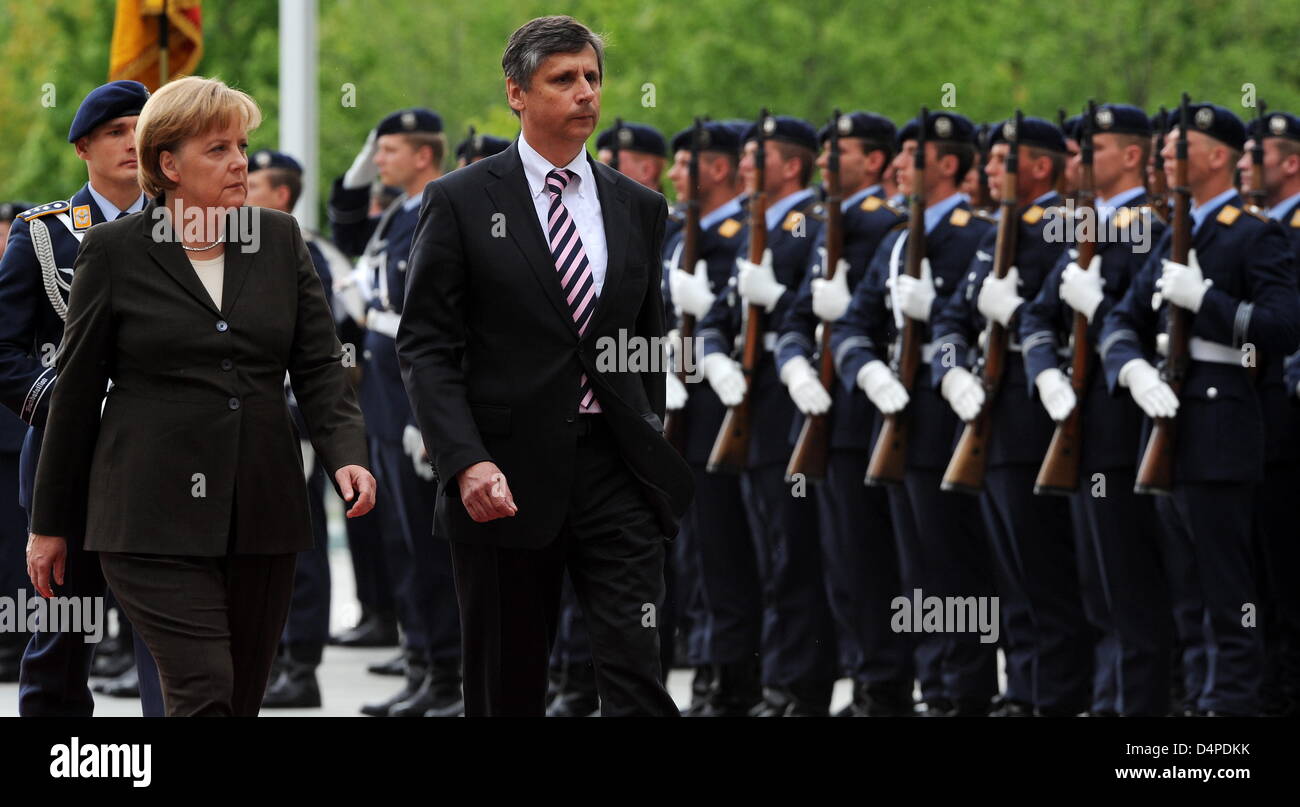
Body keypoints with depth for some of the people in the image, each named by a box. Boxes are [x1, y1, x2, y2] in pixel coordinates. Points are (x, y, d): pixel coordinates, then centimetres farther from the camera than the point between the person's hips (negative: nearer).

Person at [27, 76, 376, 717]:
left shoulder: (281, 241, 10)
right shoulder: (114, 251, 0)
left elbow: (319, 366, 6)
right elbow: (76, 392, 4)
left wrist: (346, 455, -13)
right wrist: (51, 524, 6)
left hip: (262, 517, 4)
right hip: (156, 518, -4)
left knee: (242, 698, 6)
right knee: (203, 692, -16)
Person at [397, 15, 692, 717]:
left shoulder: (638, 208, 12)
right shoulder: (461, 202, -1)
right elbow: (425, 347, -5)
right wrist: (466, 462, -17)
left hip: (616, 473, 2)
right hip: (506, 478, -2)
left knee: (638, 673, -9)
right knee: (508, 689, 7)